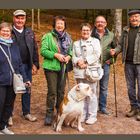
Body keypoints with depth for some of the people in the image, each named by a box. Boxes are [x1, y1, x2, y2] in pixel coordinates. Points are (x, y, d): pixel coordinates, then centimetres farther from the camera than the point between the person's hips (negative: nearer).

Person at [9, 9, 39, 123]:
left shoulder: (29, 32, 10)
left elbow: (35, 49, 11)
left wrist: (35, 64, 5)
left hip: (27, 66, 4)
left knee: (27, 90, 12)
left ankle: (27, 113, 25)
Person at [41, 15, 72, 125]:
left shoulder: (68, 37, 12)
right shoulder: (48, 36, -3)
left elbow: (71, 50, 16)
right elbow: (43, 50, -10)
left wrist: (69, 56, -6)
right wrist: (56, 55, -19)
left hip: (64, 68, 5)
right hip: (51, 67, -4)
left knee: (61, 91, 11)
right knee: (52, 92, -5)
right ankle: (49, 114, 5)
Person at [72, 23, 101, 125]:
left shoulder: (95, 41, 9)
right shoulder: (76, 43, 19)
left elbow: (97, 55, -5)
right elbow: (73, 56, 10)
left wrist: (86, 62, -13)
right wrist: (78, 62, -11)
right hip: (79, 72, 4)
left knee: (91, 94, -4)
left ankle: (92, 116, 4)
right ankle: (82, 114, 15)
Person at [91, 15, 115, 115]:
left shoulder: (111, 35, 6)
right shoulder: (91, 34, -2)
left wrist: (112, 59, 3)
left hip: (105, 64, 2)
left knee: (104, 87, 9)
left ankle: (103, 107, 20)